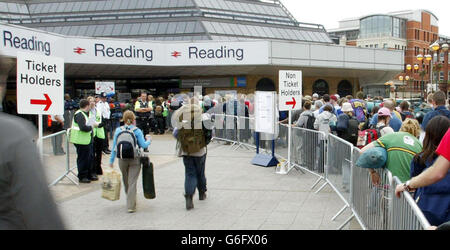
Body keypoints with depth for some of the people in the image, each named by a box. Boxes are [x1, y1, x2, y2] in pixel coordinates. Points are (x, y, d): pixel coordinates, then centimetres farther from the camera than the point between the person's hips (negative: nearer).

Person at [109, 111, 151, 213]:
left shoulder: (118, 131, 0)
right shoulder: (137, 131, -7)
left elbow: (114, 147, 3)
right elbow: (143, 145, -9)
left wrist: (111, 161, 9)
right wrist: (149, 140, 12)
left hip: (122, 160, 3)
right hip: (135, 159, -3)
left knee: (126, 182, 19)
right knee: (132, 182, -1)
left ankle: (130, 202, 36)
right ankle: (131, 206, -7)